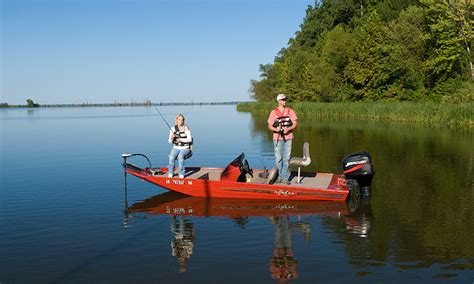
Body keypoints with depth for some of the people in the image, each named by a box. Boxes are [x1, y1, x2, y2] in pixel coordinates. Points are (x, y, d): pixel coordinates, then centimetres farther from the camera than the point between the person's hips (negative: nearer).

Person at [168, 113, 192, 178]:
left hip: (185, 148, -3)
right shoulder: (173, 129, 3)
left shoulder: (186, 128, -6)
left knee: (180, 156, -35)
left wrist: (180, 140, -22)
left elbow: (189, 139, -11)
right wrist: (171, 138, -17)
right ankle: (170, 174, -15)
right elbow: (170, 141, 5)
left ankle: (181, 174, -28)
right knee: (171, 156, -29)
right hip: (176, 148, 3)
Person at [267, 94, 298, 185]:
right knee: (278, 158, 2)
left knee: (286, 158, 1)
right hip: (278, 138, -1)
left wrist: (288, 129, -15)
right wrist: (276, 129, -19)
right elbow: (270, 126, 1)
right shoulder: (274, 112, 2)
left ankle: (285, 178, 5)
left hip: (288, 137, 1)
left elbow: (295, 123, 4)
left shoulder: (290, 111, 7)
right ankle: (280, 176, 15)